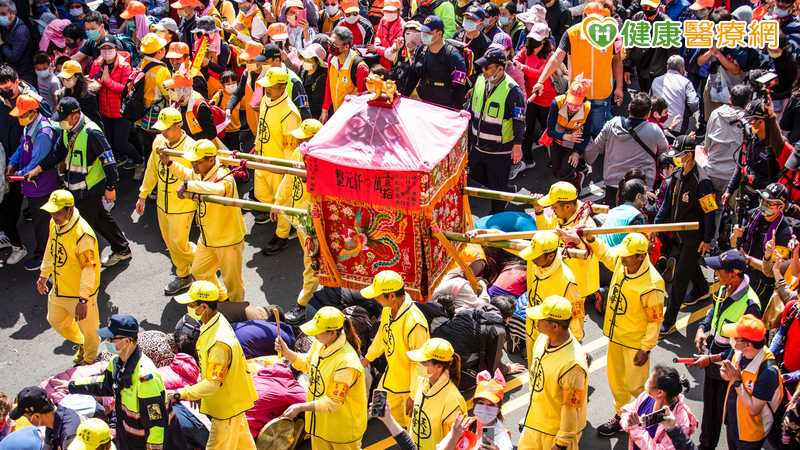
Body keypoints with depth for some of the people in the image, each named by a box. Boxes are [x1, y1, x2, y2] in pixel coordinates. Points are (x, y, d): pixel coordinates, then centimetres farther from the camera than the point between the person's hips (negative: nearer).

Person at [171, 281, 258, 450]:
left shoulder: (220, 343, -35)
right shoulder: (216, 321, -5)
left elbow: (213, 383, -32)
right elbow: (209, 365, 8)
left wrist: (180, 394, -32)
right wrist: (196, 392, 13)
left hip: (228, 404, -9)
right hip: (234, 397, 9)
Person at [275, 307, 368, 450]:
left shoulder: (347, 363, -34)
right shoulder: (320, 343, -11)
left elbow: (333, 402, -28)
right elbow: (307, 363, 10)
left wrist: (301, 407, -29)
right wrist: (286, 352, -6)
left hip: (343, 427, -7)